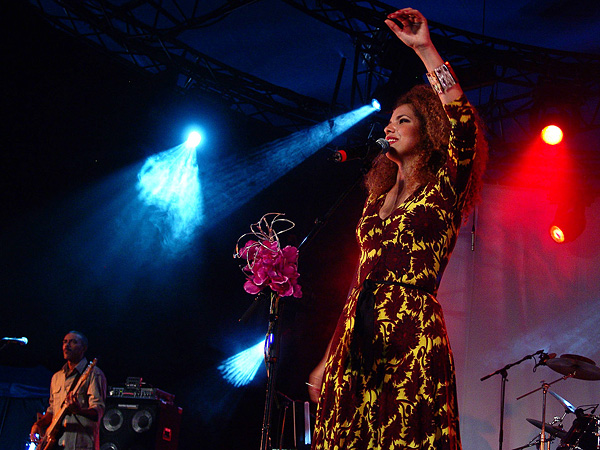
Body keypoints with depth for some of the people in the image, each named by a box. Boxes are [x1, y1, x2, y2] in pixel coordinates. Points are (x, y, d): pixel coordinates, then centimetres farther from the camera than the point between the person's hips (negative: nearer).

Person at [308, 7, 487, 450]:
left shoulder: (444, 190, 5)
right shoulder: (378, 198, 22)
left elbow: (463, 120, -15)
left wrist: (425, 48, -10)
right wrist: (329, 358, 18)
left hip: (412, 341, -6)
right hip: (356, 339, 6)